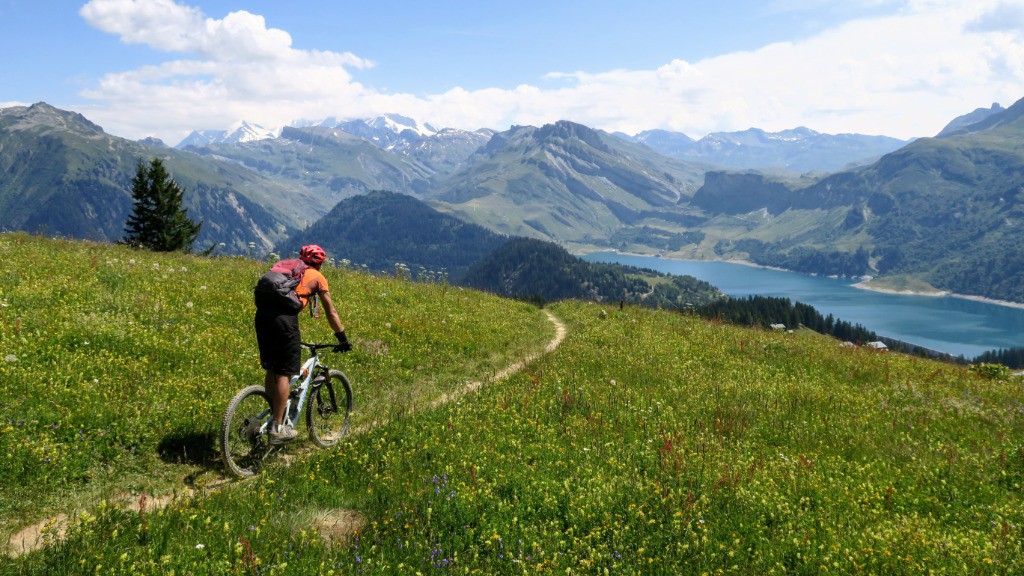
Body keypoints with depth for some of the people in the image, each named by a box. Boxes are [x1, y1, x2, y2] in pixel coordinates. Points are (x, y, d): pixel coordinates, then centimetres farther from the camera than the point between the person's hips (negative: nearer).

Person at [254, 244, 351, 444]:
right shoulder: (317, 277, 19)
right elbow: (331, 312, 19)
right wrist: (343, 340, 26)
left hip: (262, 313, 6)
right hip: (284, 316, -6)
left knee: (271, 370, 16)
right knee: (285, 373, -1)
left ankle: (274, 416, 23)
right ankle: (278, 428, -1)